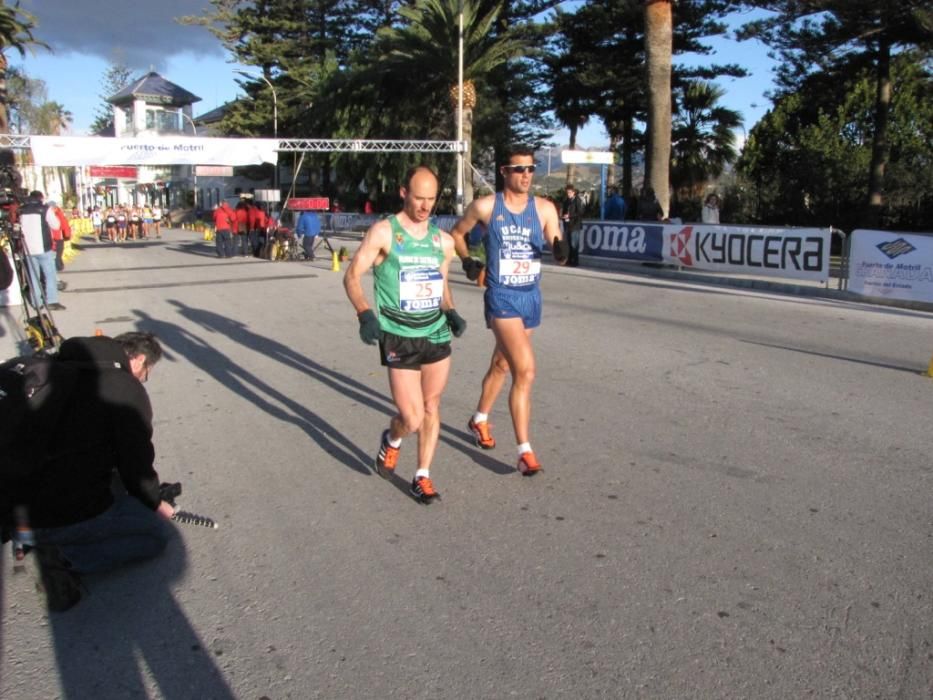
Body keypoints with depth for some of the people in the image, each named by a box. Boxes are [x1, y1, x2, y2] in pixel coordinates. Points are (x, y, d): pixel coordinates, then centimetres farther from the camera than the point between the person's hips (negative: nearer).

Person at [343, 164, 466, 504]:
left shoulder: (443, 240, 9)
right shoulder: (383, 232, -6)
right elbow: (352, 276, -6)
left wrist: (452, 313, 1)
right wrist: (365, 313, -23)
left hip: (437, 334, 5)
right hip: (399, 338, -5)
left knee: (431, 408, 11)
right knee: (412, 419, -7)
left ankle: (422, 476, 27)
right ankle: (391, 440, 30)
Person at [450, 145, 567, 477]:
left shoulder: (544, 209, 0)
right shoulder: (485, 206, -6)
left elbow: (558, 254, -5)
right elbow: (456, 233, 11)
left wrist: (562, 251, -27)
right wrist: (467, 261, -3)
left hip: (531, 297, 5)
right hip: (502, 297, -4)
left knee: (502, 365, 21)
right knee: (525, 370, -18)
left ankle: (479, 420, 45)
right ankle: (525, 451, -11)